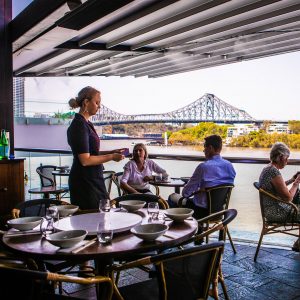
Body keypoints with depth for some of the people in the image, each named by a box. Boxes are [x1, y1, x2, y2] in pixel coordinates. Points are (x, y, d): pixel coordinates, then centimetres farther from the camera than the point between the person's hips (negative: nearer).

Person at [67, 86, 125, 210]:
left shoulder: (86, 124, 12)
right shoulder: (79, 125, -16)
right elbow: (85, 160, -21)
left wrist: (112, 152, 9)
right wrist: (111, 157, -13)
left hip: (93, 180, 9)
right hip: (85, 182, -9)